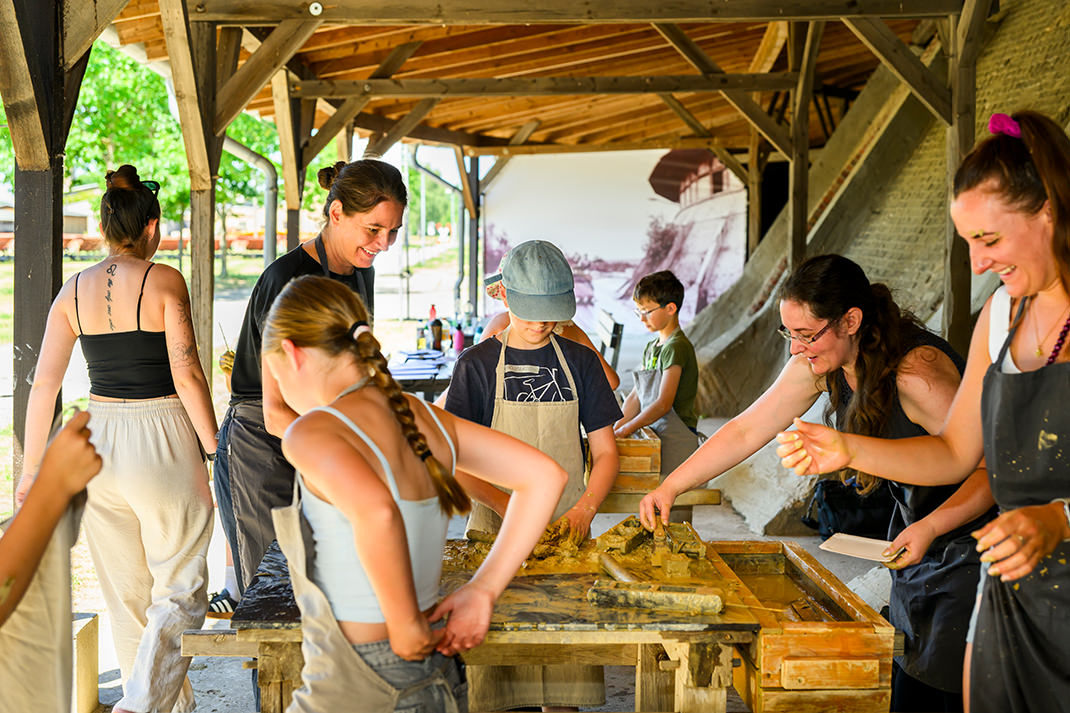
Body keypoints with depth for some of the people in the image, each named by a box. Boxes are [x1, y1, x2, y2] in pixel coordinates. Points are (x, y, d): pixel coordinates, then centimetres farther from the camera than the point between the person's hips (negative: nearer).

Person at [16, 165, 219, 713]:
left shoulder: (74, 291, 4)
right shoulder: (164, 281, -8)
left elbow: (43, 384, 2)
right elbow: (186, 376, -14)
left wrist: (32, 467, 9)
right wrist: (215, 449, -6)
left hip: (99, 441, 5)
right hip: (164, 441, -5)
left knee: (126, 594, 16)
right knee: (179, 591, 5)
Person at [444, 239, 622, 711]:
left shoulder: (579, 362, 8)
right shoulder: (477, 365, 1)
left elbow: (605, 452, 8)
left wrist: (583, 510, -9)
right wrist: (510, 509, -17)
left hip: (566, 527, 2)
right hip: (494, 528, -1)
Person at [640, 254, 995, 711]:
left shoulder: (916, 372, -30)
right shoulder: (818, 367, -7)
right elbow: (745, 430, -1)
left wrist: (930, 527, -38)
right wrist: (669, 487, -6)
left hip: (969, 538, -7)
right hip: (915, 535, 7)